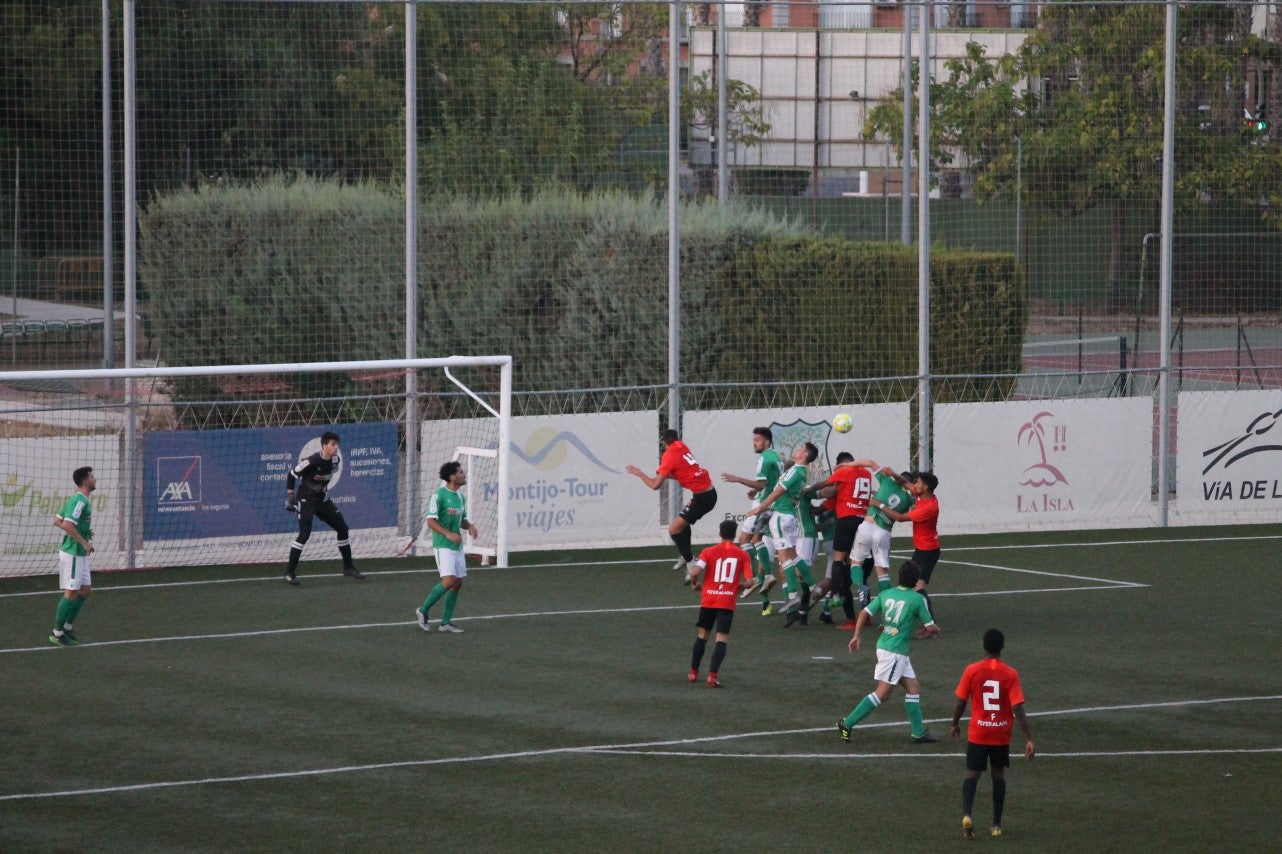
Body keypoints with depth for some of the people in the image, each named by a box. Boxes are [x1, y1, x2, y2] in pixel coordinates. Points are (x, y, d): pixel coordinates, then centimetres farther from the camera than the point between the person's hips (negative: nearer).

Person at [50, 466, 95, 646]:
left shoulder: (75, 499, 12)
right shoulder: (80, 501, -18)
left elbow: (57, 521, 17)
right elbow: (67, 525, -29)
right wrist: (84, 542, -21)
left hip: (80, 554, 10)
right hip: (72, 554, -10)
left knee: (86, 589, 14)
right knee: (71, 592, -5)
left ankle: (67, 627, 21)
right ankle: (57, 633, 2)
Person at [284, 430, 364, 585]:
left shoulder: (335, 460, -4)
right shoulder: (312, 461, -24)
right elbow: (291, 475, -15)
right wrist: (290, 497, -12)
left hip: (322, 499, 7)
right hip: (306, 500, -7)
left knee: (343, 528, 8)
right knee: (305, 534, -21)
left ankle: (348, 567, 24)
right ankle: (290, 573, -15)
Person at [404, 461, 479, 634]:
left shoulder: (460, 497, 13)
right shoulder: (439, 495, -12)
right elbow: (431, 521, -16)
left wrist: (469, 526, 2)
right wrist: (448, 534, -26)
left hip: (457, 546, 8)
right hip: (443, 546, -8)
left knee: (458, 583, 5)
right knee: (449, 581, -18)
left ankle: (446, 622, 12)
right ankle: (423, 610, 0)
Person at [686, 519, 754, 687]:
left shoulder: (709, 552, 0)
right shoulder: (743, 555, 1)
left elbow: (695, 572, -13)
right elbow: (748, 582, -4)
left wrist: (695, 584, 8)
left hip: (708, 599, 1)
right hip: (728, 602, -1)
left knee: (702, 635, 17)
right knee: (721, 640, -3)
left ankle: (693, 672, 23)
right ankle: (712, 675, -17)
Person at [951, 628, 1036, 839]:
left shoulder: (972, 671, -9)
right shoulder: (1010, 674, -10)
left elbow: (960, 703, -3)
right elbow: (1018, 709, -15)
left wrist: (955, 725, 16)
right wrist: (1028, 739, -13)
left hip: (977, 734, -1)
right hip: (1001, 735, 1)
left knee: (972, 775, 3)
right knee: (998, 775, 17)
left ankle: (966, 815, -22)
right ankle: (996, 824, 20)